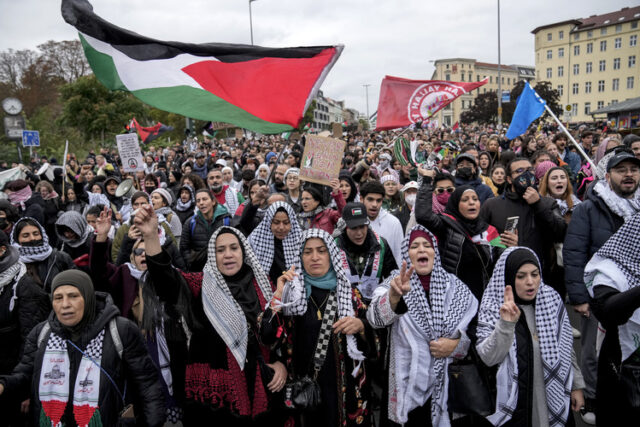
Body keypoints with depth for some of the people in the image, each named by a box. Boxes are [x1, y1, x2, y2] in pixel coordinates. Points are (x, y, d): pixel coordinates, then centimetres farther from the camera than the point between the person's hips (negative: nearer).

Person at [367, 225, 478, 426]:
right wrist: (394, 295, -44)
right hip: (410, 384, -2)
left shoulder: (455, 287, 4)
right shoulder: (396, 283, -2)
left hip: (449, 382, 2)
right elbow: (377, 317, -23)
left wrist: (456, 344, -12)